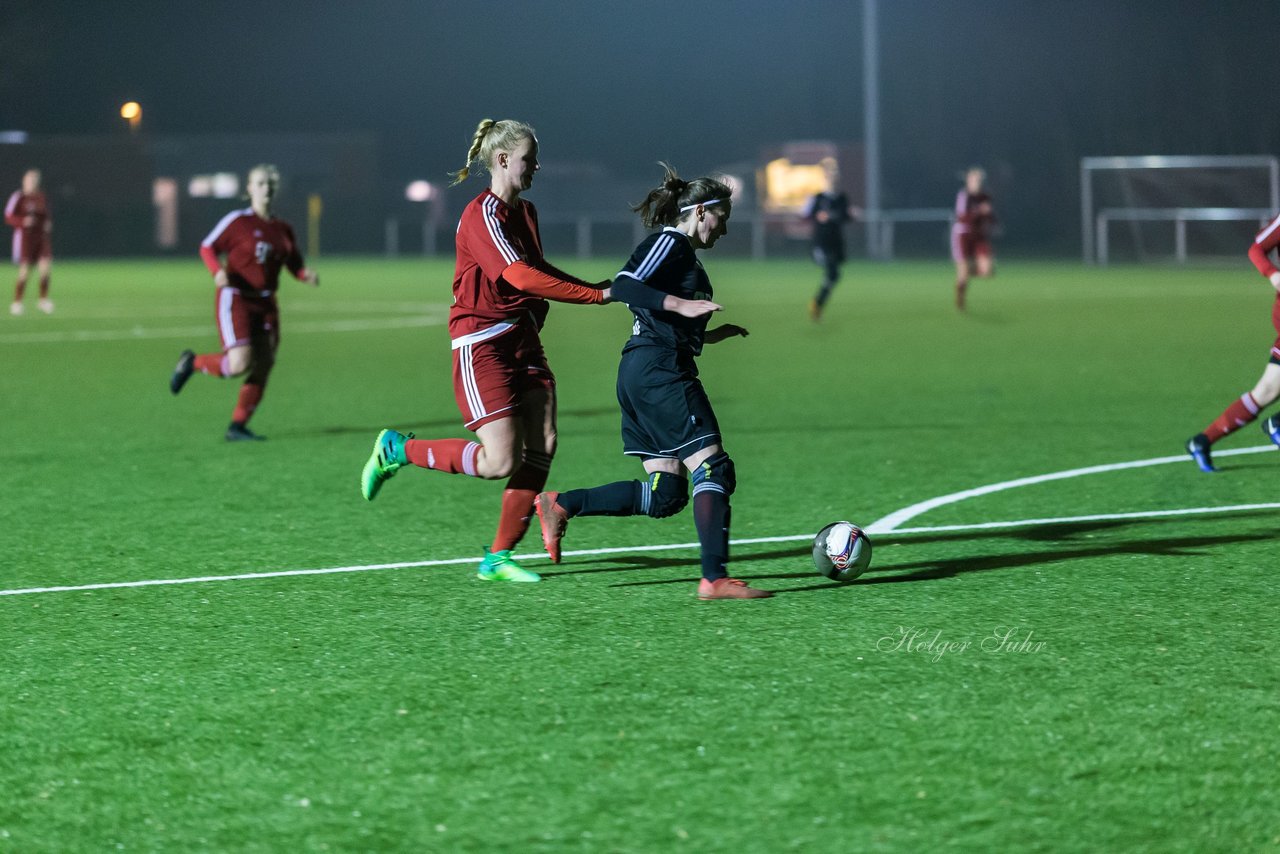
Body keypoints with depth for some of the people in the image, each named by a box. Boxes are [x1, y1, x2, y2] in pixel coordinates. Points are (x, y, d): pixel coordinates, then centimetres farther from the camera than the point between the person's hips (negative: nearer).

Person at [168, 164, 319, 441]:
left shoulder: (283, 230, 9)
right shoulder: (237, 221, -7)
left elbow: (296, 265, 14)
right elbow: (207, 247, -2)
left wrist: (307, 275, -9)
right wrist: (218, 271, -21)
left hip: (265, 304, 6)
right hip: (235, 299, -6)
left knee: (264, 367, 0)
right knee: (239, 365, -18)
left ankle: (237, 427, 11)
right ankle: (192, 362, 11)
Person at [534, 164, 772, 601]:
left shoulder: (682, 251, 24)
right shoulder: (668, 243, -5)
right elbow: (624, 286, -21)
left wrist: (711, 335, 26)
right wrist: (684, 306, -28)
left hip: (643, 373, 10)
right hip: (659, 370, -10)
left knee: (666, 493, 5)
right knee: (713, 469, -12)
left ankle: (560, 506, 9)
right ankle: (715, 578, -16)